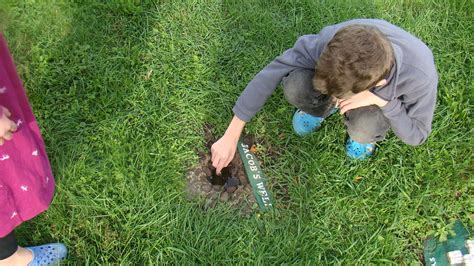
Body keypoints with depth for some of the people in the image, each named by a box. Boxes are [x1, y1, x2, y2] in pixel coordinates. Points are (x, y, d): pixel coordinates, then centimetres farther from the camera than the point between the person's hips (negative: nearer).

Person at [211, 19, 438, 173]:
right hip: (351, 77, 1)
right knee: (294, 87, -31)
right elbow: (274, 71, -31)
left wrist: (381, 100, -38)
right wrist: (231, 137, -29)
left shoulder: (420, 75, -38)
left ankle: (367, 133, 3)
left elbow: (417, 135, -20)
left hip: (383, 96, -1)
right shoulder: (332, 40, -38)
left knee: (362, 128, -36)